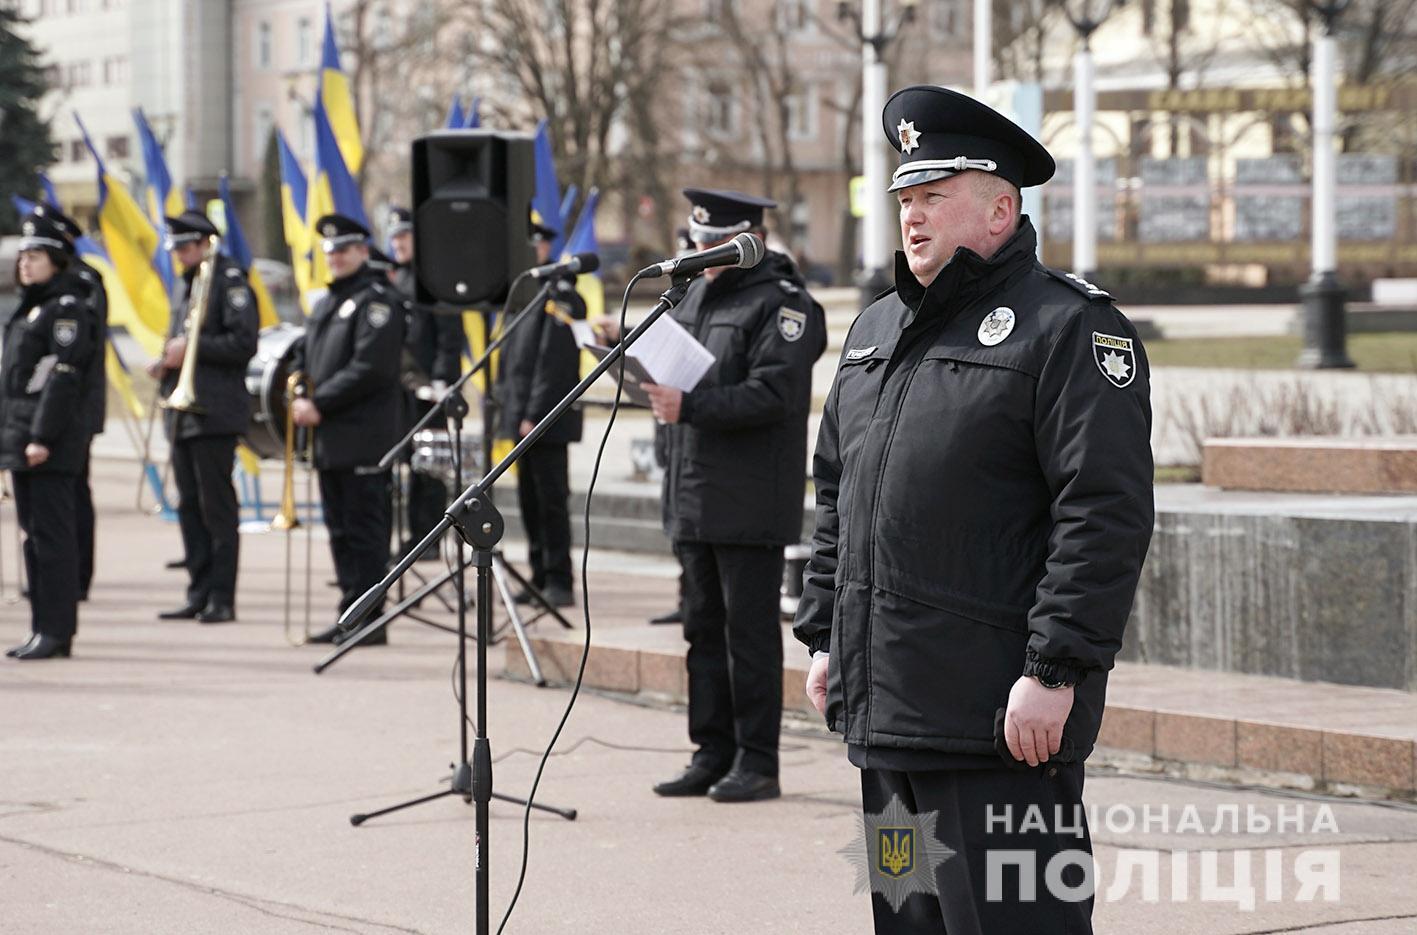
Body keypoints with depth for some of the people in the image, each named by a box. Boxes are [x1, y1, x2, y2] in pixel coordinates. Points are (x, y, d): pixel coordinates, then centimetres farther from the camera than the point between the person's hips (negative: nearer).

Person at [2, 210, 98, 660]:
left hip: (52, 441, -9)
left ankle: (57, 631, -6)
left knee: (51, 534, -8)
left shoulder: (67, 307, -10)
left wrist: (43, 437, -21)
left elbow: (64, 377, -17)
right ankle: (43, 627, 15)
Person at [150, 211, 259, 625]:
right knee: (190, 508, 9)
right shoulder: (190, 287, 20)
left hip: (214, 415, -9)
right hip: (183, 415, 9)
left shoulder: (230, 283, -7)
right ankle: (199, 594, 14)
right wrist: (167, 361, 7)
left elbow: (244, 342, -17)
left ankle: (222, 598, -4)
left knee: (218, 508, -6)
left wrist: (192, 347, -18)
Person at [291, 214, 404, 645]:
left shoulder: (377, 300, -8)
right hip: (329, 439, 9)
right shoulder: (326, 303, 20)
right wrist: (298, 398, 4)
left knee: (364, 531, -7)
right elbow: (305, 354, 24)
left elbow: (370, 368, -17)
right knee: (340, 530, 11)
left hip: (363, 440, -9)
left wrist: (320, 404, -16)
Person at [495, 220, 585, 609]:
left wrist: (535, 416, -19)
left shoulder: (561, 296, -10)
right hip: (520, 416, 8)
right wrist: (503, 401, 12)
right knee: (530, 501, 10)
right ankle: (541, 578, 15)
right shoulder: (520, 293, 16)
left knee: (551, 499, -6)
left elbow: (554, 364, -16)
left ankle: (558, 582, -3)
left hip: (548, 419, -8)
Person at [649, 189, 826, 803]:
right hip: (694, 500, 9)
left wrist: (691, 406, -25)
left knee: (749, 633, -4)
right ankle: (712, 754, 19)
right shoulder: (695, 296, 18)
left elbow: (775, 393, -21)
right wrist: (658, 388, 5)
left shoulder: (781, 304, -10)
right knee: (704, 629, 12)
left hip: (750, 504, -8)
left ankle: (757, 763, 2)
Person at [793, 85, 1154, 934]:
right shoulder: (877, 330, 18)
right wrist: (826, 636, 18)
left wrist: (1055, 672, -21)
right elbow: (836, 493, 24)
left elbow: (1105, 514, -16)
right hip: (885, 710, 8)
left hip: (1004, 722, -8)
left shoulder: (1071, 328, -8)